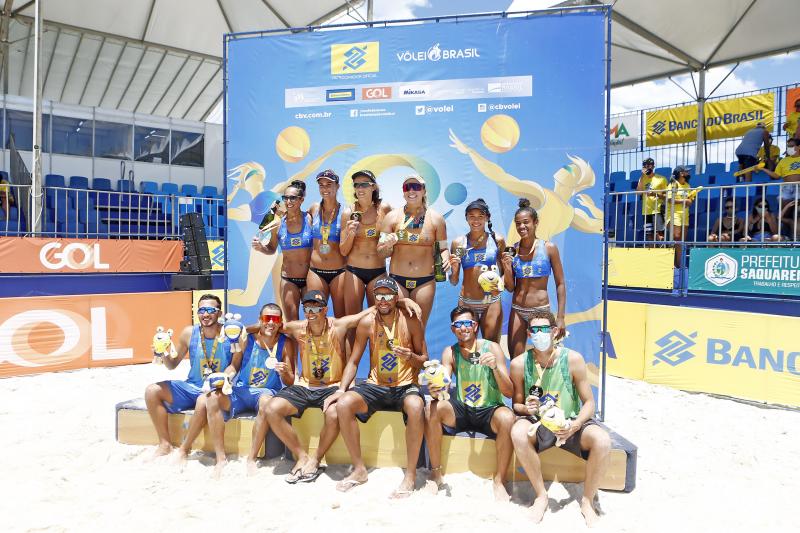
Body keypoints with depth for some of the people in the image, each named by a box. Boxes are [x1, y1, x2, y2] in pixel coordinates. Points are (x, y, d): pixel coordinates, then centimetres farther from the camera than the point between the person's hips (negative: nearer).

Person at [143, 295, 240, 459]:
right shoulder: (189, 333, -1)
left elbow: (235, 366, -10)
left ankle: (184, 449, -12)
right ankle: (165, 444, -1)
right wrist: (164, 354, -11)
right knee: (152, 390, -8)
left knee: (204, 401, -36)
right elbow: (172, 365, 10)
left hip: (216, 390, -5)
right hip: (191, 387, 5)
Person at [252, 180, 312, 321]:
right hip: (288, 279, 1)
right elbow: (271, 249, 11)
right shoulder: (279, 222, -2)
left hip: (310, 278, -1)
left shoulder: (310, 218, -8)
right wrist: (261, 247, -8)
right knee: (292, 323, 9)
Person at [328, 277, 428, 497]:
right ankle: (359, 469, -7)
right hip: (375, 386, 3)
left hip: (405, 386, -2)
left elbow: (425, 360, 3)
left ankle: (411, 474, -18)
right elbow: (353, 361, 5)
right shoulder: (367, 323, 0)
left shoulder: (411, 322, -4)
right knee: (343, 405, -24)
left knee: (416, 407, -36)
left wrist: (412, 357, -20)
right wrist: (341, 389, -8)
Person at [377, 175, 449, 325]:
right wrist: (388, 246, -18)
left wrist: (445, 258, -12)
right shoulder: (392, 217, 3)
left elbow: (443, 248, 10)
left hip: (425, 281, 0)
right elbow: (381, 252, 4)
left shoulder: (436, 218, 4)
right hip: (397, 279, 0)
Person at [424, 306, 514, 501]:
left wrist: (495, 367, -32)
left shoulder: (491, 348, -8)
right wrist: (435, 389, -37)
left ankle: (499, 480, -15)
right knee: (432, 409, -24)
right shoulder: (450, 353, 1)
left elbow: (509, 393, -13)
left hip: (489, 411, -2)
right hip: (461, 411, 3)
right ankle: (436, 473, -8)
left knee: (507, 418, -34)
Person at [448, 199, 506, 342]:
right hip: (467, 302, 0)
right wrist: (454, 269, -15)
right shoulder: (459, 243, 0)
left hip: (492, 302, 0)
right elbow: (454, 282, 4)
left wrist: (507, 265, -9)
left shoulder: (497, 240, 2)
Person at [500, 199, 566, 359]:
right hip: (517, 310, 3)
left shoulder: (549, 248, -6)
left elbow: (560, 284, -3)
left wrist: (560, 318, -6)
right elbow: (510, 288, 7)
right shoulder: (512, 250, 2)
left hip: (541, 310, -3)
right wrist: (507, 269, -12)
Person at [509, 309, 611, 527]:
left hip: (571, 423, 0)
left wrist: (575, 425, -23)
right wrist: (526, 408, -22)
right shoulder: (519, 364, -9)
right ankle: (541, 495, -9)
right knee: (518, 433, -33)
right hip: (538, 423, 0)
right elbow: (516, 404, 2)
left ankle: (587, 500, -3)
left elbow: (588, 402, -4)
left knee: (602, 441, -29)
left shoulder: (573, 359, -11)